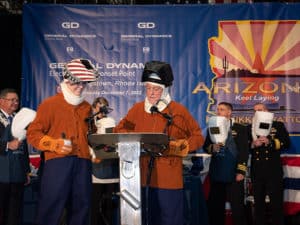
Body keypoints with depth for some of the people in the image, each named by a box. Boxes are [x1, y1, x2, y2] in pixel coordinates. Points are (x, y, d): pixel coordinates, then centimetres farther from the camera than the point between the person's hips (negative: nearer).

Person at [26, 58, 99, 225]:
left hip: (83, 162, 5)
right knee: (52, 205, -6)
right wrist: (55, 144, -14)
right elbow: (33, 133, 0)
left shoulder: (87, 107, 20)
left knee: (81, 205, 8)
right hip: (58, 161, -5)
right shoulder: (50, 104, 4)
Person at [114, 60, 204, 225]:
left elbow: (198, 137, 5)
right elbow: (119, 130, 17)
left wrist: (180, 146, -13)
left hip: (168, 178, -3)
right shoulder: (137, 109, 8)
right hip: (140, 176, 3)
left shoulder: (178, 110, 0)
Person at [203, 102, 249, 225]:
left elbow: (244, 151, -7)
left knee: (237, 205, 1)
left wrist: (241, 171, -13)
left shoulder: (240, 129, -2)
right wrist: (212, 147, -9)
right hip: (216, 173, 5)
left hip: (233, 173, -4)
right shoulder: (213, 128, 12)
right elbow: (205, 146, 14)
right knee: (215, 205, 12)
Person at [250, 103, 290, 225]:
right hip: (256, 171, 3)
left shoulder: (278, 125, 6)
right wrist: (253, 144, -12)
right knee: (258, 202, 11)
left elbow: (286, 143, -4)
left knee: (276, 202, 0)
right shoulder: (249, 128, 12)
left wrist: (270, 142, -16)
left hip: (274, 170, -2)